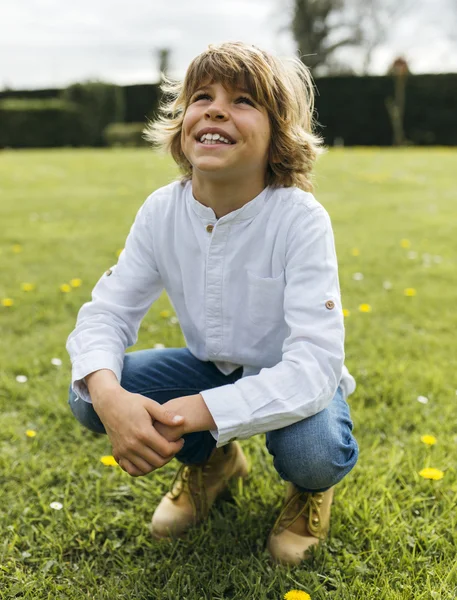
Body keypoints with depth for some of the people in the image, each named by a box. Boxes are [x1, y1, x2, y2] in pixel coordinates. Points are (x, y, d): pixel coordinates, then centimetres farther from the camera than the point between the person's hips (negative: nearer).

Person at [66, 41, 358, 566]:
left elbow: (313, 366, -34)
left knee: (311, 454, -36)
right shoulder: (162, 211, -14)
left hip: (294, 382, -4)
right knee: (87, 397, -16)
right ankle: (212, 461, 13)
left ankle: (311, 487, 7)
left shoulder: (300, 219, -28)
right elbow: (107, 312, -12)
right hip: (212, 368, 4)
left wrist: (187, 415, -43)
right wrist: (108, 395, -35)